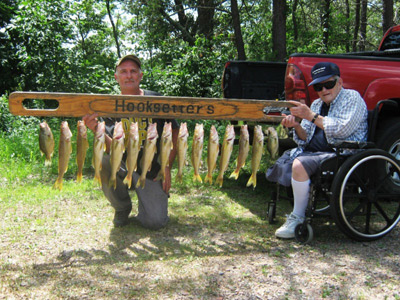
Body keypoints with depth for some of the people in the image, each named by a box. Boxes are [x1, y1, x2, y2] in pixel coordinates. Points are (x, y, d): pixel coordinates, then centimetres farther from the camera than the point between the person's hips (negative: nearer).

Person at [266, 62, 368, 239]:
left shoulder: (352, 98, -2)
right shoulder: (316, 104, 19)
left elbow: (342, 129, -19)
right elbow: (306, 139, 14)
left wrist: (311, 116, -16)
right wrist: (297, 126, -8)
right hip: (313, 152, 9)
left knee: (299, 165, -29)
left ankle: (297, 218, -18)